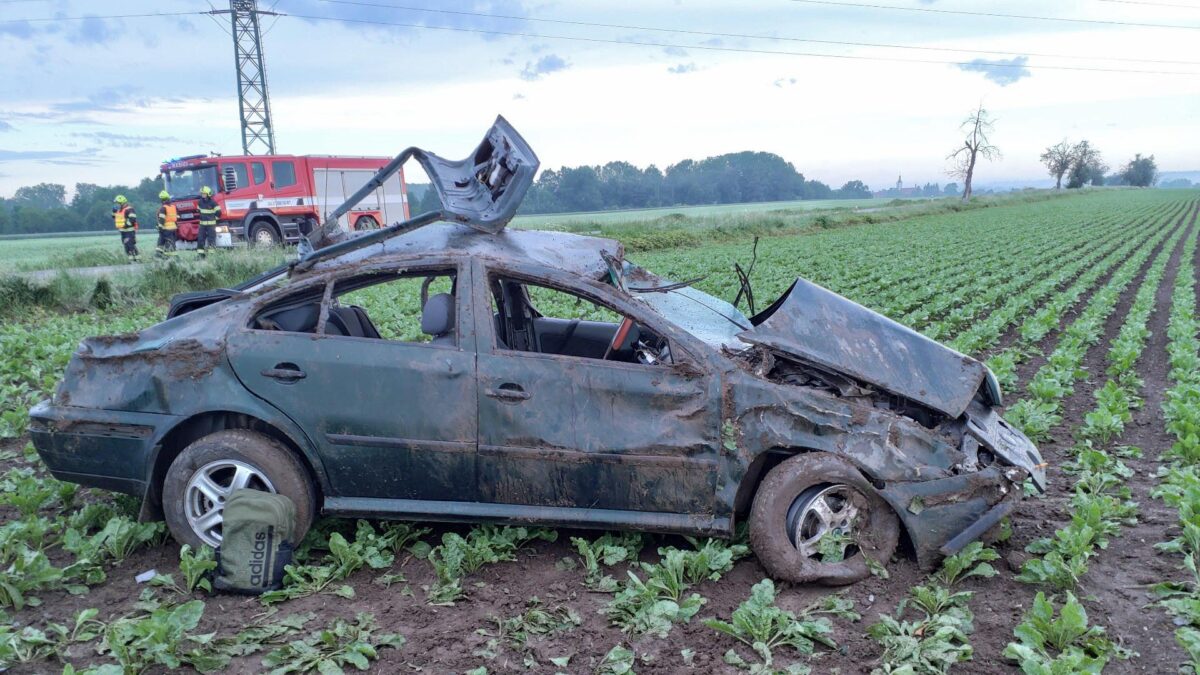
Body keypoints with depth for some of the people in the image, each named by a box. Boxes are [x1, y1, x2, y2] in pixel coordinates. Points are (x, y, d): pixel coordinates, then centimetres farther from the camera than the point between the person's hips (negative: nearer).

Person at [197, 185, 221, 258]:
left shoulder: (212, 202, -10)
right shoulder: (200, 202, 8)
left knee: (211, 240, -4)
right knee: (200, 239, 4)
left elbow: (218, 212, -7)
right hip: (202, 224, 6)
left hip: (211, 224, -6)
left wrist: (213, 218, 1)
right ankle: (201, 254, 10)